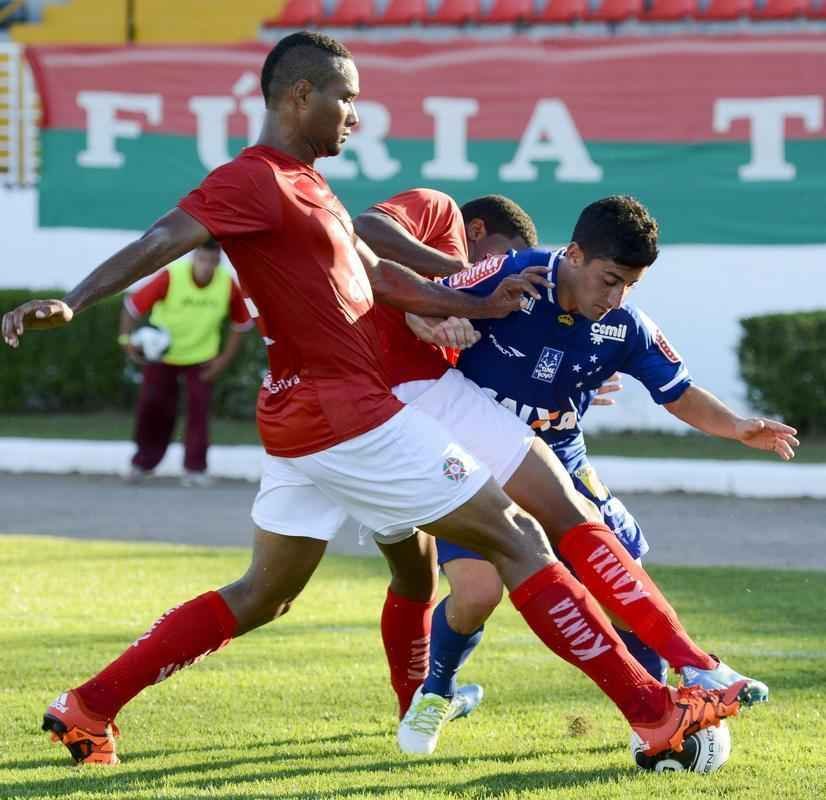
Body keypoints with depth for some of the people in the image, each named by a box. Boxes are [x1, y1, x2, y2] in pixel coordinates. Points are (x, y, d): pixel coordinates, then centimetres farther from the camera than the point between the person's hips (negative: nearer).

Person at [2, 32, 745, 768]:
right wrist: (70, 303, -39)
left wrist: (479, 306, 25)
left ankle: (88, 707, 18)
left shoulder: (305, 184, 16)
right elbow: (160, 243, -26)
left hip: (308, 420, 10)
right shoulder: (253, 182, -15)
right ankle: (655, 710, -3)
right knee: (517, 537, -5)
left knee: (262, 595, 18)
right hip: (346, 419, -10)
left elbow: (376, 274, 24)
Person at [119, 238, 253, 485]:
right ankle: (143, 462, 25)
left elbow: (241, 323, -4)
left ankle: (195, 469, -4)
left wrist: (225, 359, -8)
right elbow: (133, 305, -22)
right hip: (162, 353, -1)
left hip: (201, 357, 1)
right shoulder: (170, 277, -28)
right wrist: (127, 339, -31)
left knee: (199, 407, -12)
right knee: (153, 407, 4)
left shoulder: (228, 286, -20)